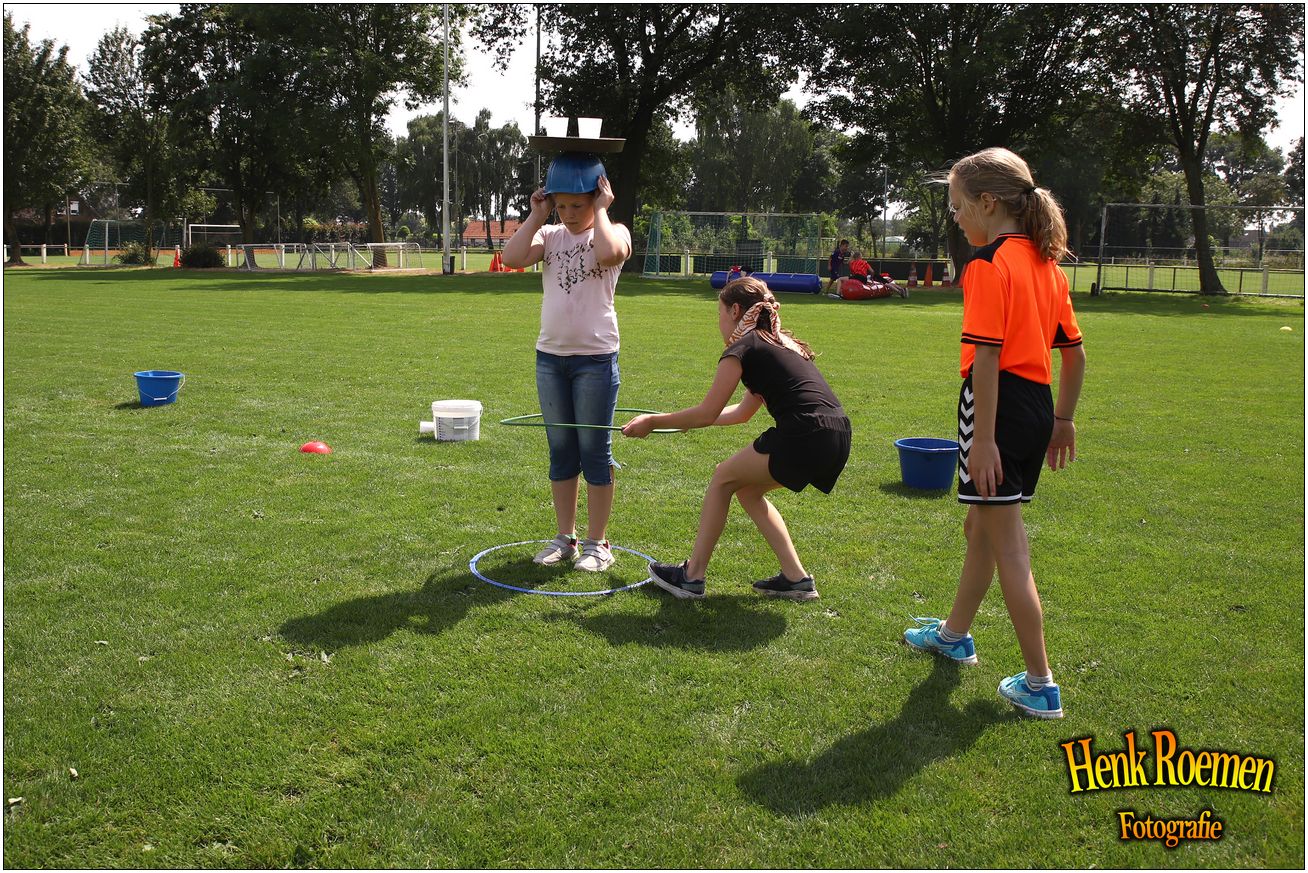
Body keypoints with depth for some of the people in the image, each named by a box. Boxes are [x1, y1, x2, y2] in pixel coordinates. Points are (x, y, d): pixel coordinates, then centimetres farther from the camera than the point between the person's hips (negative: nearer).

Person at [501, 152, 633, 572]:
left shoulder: (613, 232, -2)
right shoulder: (550, 234, 9)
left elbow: (610, 255, -27)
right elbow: (512, 257, -9)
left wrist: (600, 211, -13)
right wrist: (537, 215, -3)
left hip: (596, 357, -5)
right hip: (550, 356, 5)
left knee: (595, 450, 1)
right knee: (561, 450, 11)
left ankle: (597, 543, 11)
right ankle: (565, 538, 21)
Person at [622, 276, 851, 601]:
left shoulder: (742, 347, 0)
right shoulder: (781, 343, 26)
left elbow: (707, 413, -1)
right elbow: (743, 412, 33)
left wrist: (652, 421, 9)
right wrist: (690, 420, 41)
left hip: (806, 437, -8)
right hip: (837, 439, 8)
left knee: (724, 478, 10)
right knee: (747, 488, 22)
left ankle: (692, 577, 17)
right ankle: (796, 578, 21)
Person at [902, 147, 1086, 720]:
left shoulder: (990, 263, -14)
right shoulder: (1045, 262, 12)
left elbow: (986, 355, -22)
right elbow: (1074, 353, 15)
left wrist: (982, 438, -22)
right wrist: (1063, 419, 24)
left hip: (998, 407, -9)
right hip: (1037, 407, 9)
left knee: (1009, 548, -2)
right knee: (981, 523, 24)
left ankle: (1040, 686, 6)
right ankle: (955, 634, 42)